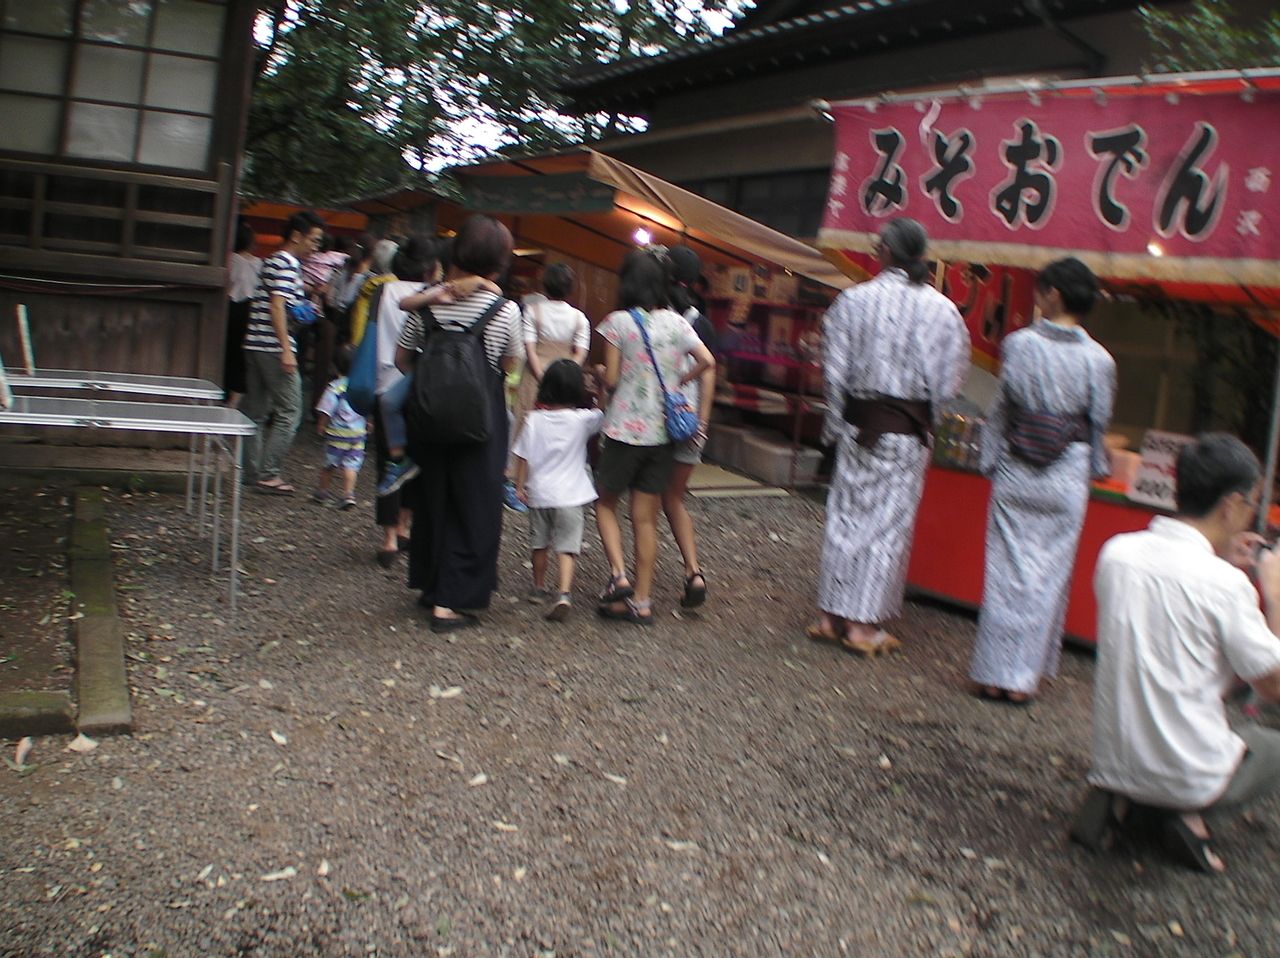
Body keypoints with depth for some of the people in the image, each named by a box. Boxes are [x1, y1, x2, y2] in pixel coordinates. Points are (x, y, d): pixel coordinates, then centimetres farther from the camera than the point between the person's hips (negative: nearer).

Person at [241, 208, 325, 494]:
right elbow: (277, 306, -19)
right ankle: (267, 474, -5)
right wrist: (286, 350, -22)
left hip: (255, 344, 10)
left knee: (257, 411, 11)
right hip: (273, 347, -10)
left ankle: (253, 472, 16)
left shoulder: (273, 261, 20)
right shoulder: (287, 263, -10)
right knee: (289, 411, -5)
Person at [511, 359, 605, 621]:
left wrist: (520, 486, 9)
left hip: (538, 493, 2)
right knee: (566, 548, -2)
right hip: (570, 494, -2)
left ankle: (539, 587, 38)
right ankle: (564, 593, -19)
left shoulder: (534, 419, -4)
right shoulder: (582, 420, -10)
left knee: (540, 543, 20)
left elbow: (522, 457, -1)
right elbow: (604, 413, 5)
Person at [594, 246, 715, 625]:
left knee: (606, 502, 16)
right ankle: (641, 600, 13)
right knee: (646, 517, 10)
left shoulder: (618, 322, -8)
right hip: (663, 431, 4)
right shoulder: (677, 322, 3)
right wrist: (678, 381, 9)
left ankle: (618, 573, -3)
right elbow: (707, 361, -5)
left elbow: (611, 378, -8)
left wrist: (601, 371, 14)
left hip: (625, 429, -4)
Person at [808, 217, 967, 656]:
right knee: (890, 524, 6)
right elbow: (948, 382, -3)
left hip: (860, 421, 1)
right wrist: (927, 422, 13)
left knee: (847, 515, 11)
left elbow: (835, 370, -3)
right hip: (910, 430, -1)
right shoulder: (944, 310, -4)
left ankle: (830, 615, 19)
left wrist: (835, 425, 7)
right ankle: (863, 626, 13)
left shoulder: (853, 299, -5)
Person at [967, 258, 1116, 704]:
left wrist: (991, 461, 8)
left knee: (1006, 570, 6)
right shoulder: (1099, 359, -3)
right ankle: (1026, 675, 15)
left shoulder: (1019, 344, -6)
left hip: (1016, 471, -1)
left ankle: (994, 672, 11)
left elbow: (1000, 409, -2)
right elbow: (1099, 423, 3)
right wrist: (1095, 469, 17)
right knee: (1049, 576, 9)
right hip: (1067, 479, 1)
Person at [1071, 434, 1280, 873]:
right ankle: (1187, 815, 2)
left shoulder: (1116, 552, -3)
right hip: (1190, 779, -5)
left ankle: (1121, 801, 10)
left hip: (1112, 762, 5)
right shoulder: (1226, 583, -20)